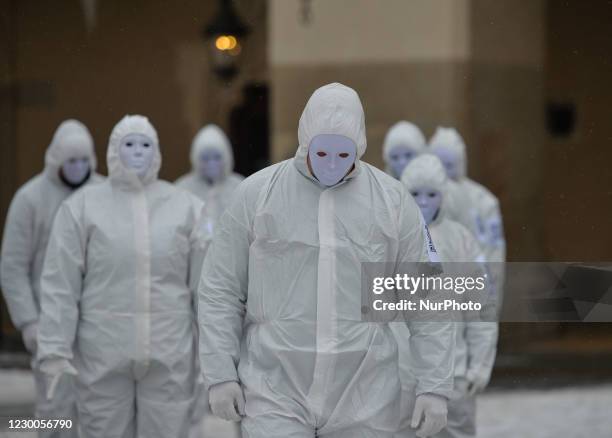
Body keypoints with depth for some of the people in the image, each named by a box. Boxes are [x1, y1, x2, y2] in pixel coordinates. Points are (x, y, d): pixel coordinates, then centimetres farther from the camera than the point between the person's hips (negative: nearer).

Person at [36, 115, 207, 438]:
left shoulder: (186, 207, 7)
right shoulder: (81, 208, 3)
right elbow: (60, 287, -1)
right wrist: (55, 350, -7)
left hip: (170, 359, 1)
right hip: (103, 360, -1)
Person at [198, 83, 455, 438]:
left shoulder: (393, 201, 2)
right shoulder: (257, 193, 1)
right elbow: (221, 290, 4)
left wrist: (435, 386, -2)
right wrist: (221, 374, -3)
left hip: (363, 399, 1)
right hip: (276, 393, -1)